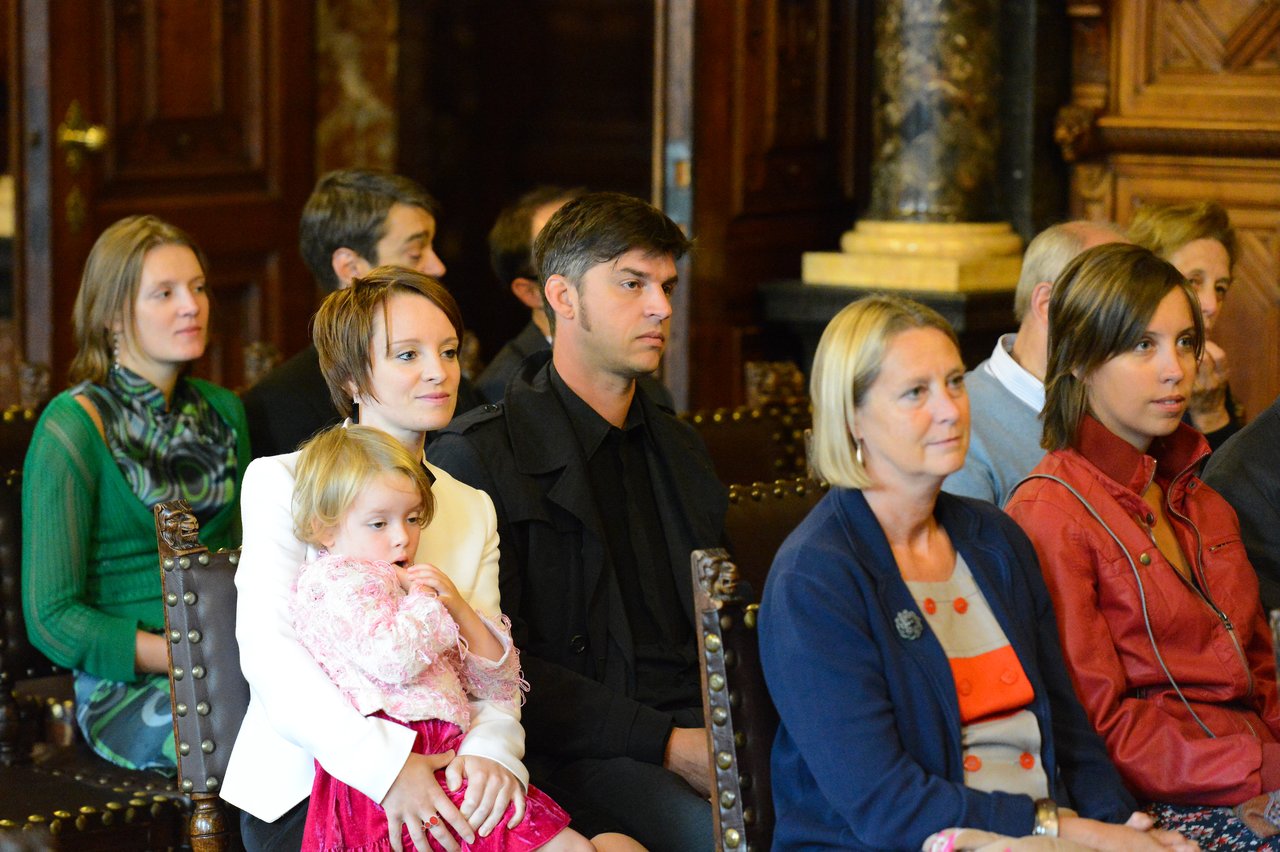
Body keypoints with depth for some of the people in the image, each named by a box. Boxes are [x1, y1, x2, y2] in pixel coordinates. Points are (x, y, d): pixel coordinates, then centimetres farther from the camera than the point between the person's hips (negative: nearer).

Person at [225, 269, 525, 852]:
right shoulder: (280, 483, 1)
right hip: (302, 790, -4)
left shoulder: (474, 510, 19)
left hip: (429, 777, 4)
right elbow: (268, 649, -11)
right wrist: (384, 765, -25)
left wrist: (491, 749, -17)